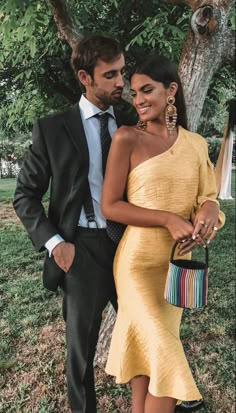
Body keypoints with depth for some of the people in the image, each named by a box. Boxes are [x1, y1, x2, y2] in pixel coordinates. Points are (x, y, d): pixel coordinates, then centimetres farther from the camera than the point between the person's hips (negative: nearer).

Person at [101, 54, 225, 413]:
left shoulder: (195, 143, 5)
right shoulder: (127, 137, -9)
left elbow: (207, 196, 7)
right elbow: (109, 206, -11)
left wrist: (208, 211, -17)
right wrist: (167, 219, -22)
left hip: (179, 262, 5)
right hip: (139, 262, -5)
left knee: (150, 350, 18)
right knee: (164, 357, -1)